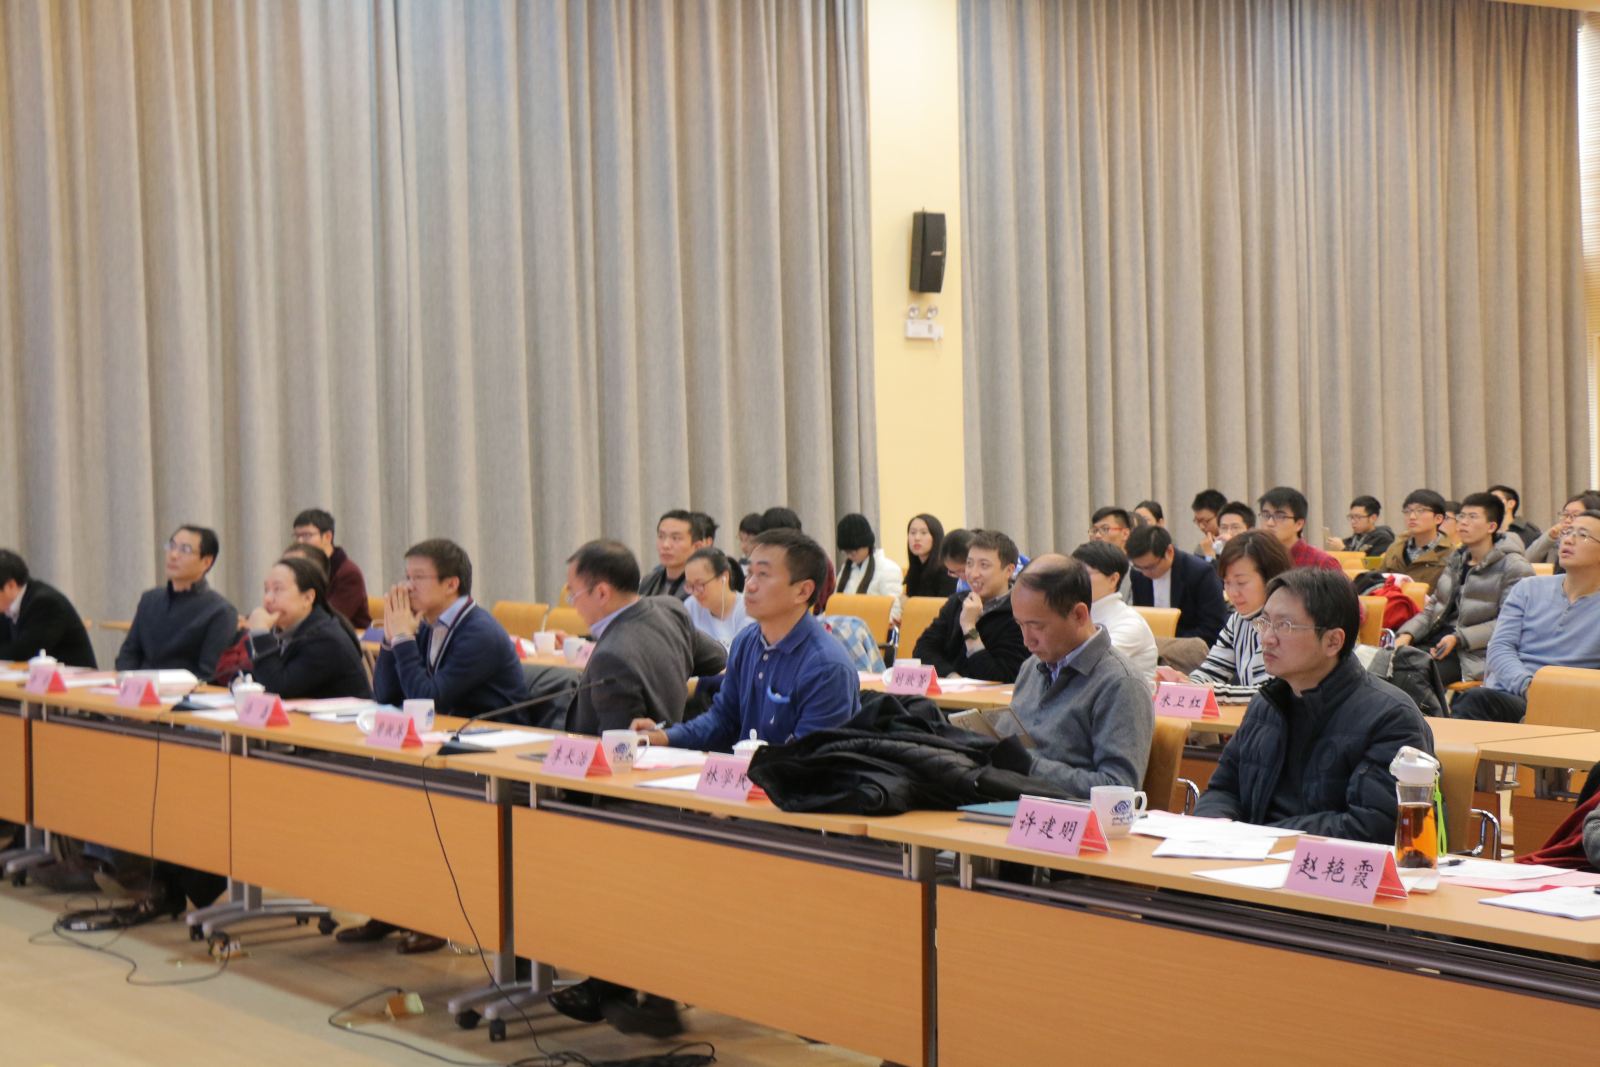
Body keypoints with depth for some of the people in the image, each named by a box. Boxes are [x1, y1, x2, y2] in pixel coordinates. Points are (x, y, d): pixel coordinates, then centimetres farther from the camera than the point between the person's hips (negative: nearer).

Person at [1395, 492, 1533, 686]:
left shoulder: (1513, 567, -1)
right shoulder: (1456, 560, 23)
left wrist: (1458, 638, -17)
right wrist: (1407, 634, 2)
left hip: (1473, 654, -7)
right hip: (1436, 639, 7)